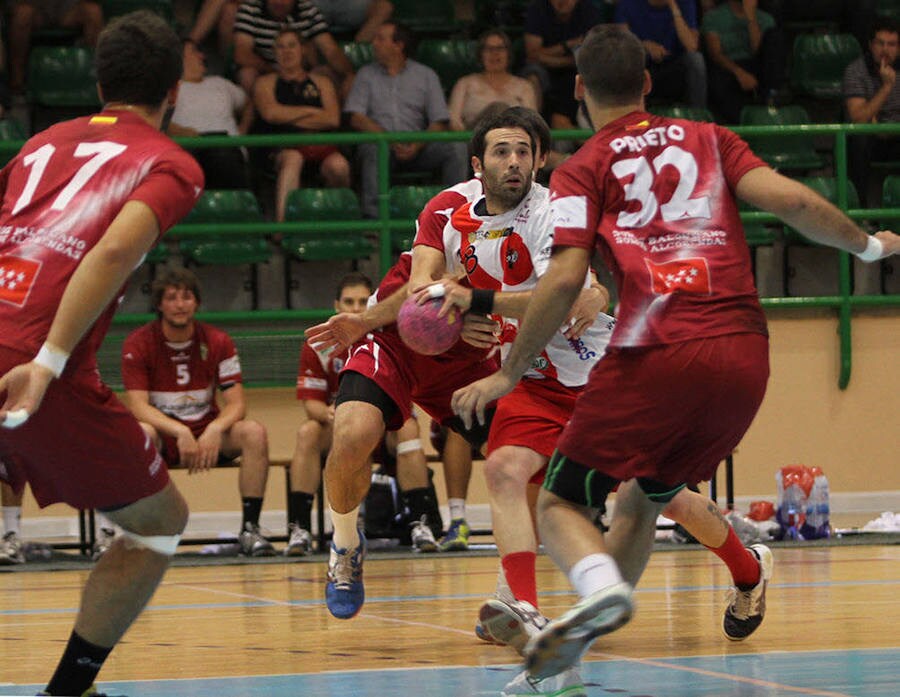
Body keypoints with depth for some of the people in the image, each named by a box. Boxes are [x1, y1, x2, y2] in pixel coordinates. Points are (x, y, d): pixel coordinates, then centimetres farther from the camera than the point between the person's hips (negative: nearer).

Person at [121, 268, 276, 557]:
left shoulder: (217, 342, -1)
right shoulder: (138, 344, -7)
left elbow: (236, 403, -6)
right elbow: (137, 406, -16)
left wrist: (214, 431, -28)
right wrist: (179, 432, -31)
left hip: (208, 434, 2)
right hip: (163, 436, -2)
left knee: (254, 432, -27)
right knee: (141, 433, -38)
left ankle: (250, 528, -25)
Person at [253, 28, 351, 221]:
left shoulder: (321, 82, 25)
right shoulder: (266, 83, 21)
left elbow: (333, 119, 8)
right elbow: (270, 113, 0)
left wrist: (289, 117, 5)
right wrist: (311, 111, 7)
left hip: (320, 142, 2)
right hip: (283, 145, -2)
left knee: (338, 165, -34)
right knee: (292, 159, -40)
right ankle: (282, 223, -51)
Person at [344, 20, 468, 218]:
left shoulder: (425, 75, 15)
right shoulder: (366, 74, 16)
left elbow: (439, 123, 6)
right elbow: (357, 119, 4)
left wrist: (417, 146, -14)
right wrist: (391, 141, -11)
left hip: (417, 146, 1)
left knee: (452, 151, -27)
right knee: (372, 150, -36)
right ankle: (373, 217, -47)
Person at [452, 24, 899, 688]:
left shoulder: (584, 169, 7)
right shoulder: (709, 139, 18)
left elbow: (564, 281, -5)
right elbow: (791, 200, 5)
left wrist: (508, 374, 4)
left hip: (657, 357, -4)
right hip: (745, 355, 5)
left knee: (561, 502, 3)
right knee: (642, 496, 23)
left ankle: (602, 589, -27)